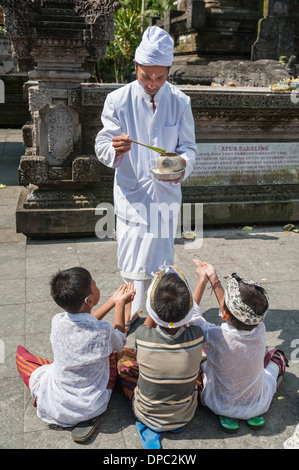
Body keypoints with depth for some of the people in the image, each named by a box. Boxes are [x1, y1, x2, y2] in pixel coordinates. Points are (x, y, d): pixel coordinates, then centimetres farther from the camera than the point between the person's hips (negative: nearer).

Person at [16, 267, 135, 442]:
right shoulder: (103, 331, -24)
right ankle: (91, 415, 10)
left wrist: (112, 301, 9)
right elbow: (120, 342, 2)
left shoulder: (57, 322, -15)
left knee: (21, 352, 19)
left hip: (55, 408, 2)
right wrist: (120, 304, 5)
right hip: (94, 406, -1)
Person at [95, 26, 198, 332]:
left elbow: (188, 145, 2)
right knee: (131, 257, 6)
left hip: (165, 192, 1)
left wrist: (183, 164, -21)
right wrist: (114, 149, -29)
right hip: (130, 192, -1)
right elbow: (102, 145, -5)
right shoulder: (118, 100, -7)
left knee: (158, 259, 8)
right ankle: (134, 304, 31)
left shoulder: (179, 102, -3)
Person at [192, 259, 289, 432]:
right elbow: (235, 310, -6)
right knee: (277, 356, 26)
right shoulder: (260, 331, -25)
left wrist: (202, 282, -7)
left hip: (219, 406, -3)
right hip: (258, 406, 3)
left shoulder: (215, 337, -34)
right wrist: (214, 278, -3)